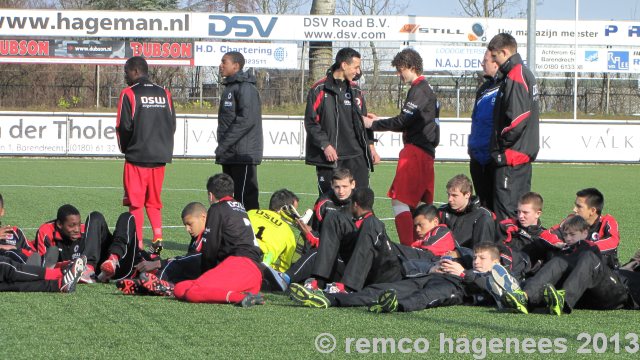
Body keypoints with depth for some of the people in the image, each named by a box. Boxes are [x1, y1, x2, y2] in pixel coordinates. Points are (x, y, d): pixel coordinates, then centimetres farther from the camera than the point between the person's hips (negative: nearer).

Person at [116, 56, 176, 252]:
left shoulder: (129, 94, -7)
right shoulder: (164, 93, 9)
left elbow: (123, 126, -9)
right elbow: (172, 124, 9)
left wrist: (125, 148, 8)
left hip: (137, 157, -5)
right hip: (160, 156, 5)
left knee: (136, 202, 2)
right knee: (154, 200, 15)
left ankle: (139, 242, 0)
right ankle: (157, 234, -1)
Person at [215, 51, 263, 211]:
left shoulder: (246, 88, -12)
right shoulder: (229, 87, 18)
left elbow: (246, 120, -22)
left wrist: (224, 144, -21)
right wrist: (222, 146, 15)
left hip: (244, 155, -10)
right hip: (230, 156, 10)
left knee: (245, 197, -10)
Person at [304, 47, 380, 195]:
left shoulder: (355, 90, 13)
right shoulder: (320, 89, -3)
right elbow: (311, 122, -5)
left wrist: (370, 146, 13)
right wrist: (325, 145, -14)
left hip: (356, 156, 4)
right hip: (328, 157, -4)